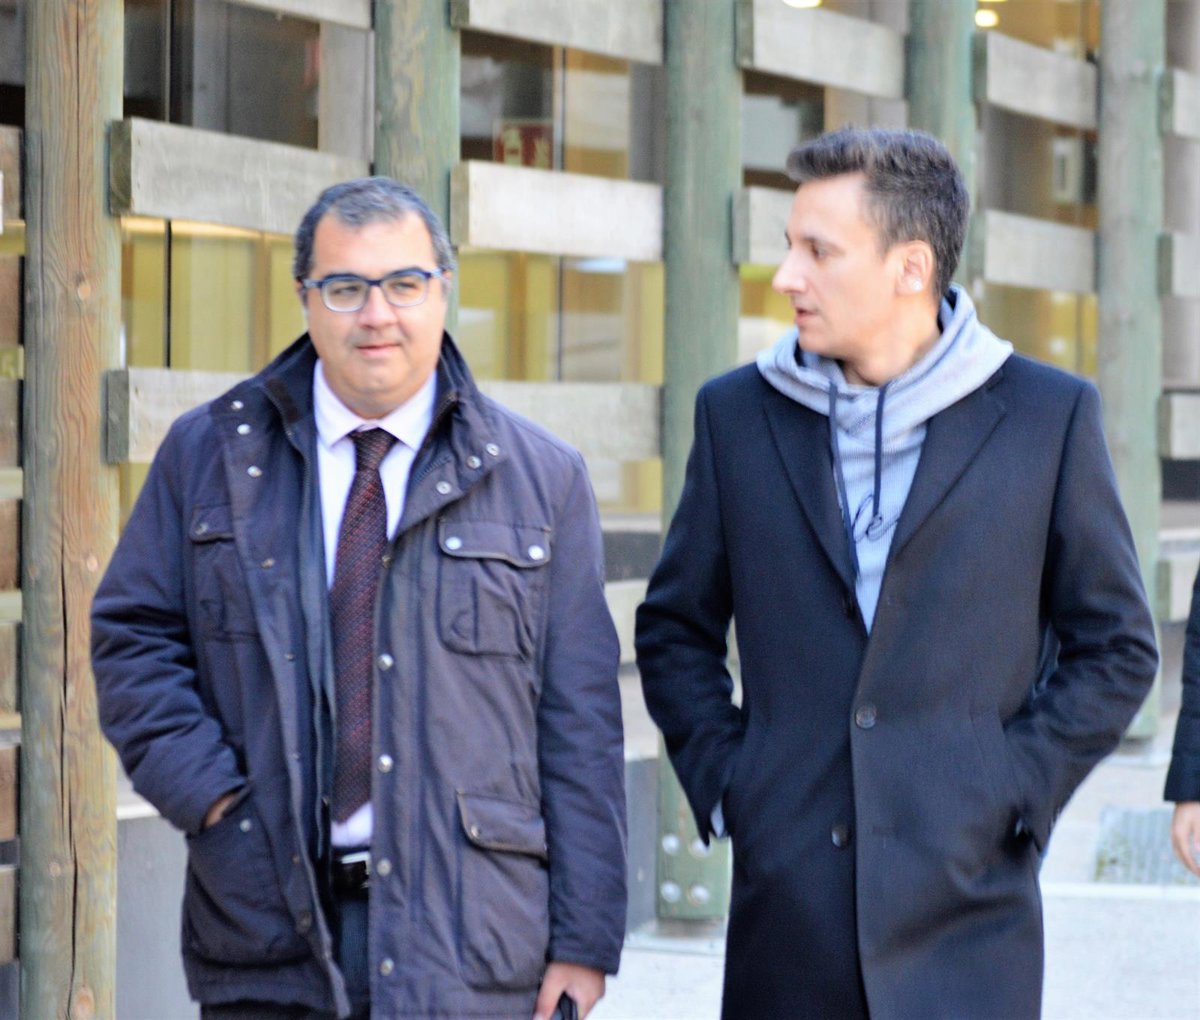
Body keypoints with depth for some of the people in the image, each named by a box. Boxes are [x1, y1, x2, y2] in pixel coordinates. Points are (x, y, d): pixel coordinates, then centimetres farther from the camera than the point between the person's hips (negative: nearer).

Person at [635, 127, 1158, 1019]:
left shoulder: (1049, 416, 2)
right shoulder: (738, 413, 7)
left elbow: (1116, 647, 6)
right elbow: (675, 629, 16)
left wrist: (1017, 793, -4)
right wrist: (718, 777, 3)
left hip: (966, 907, -2)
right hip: (786, 902, 2)